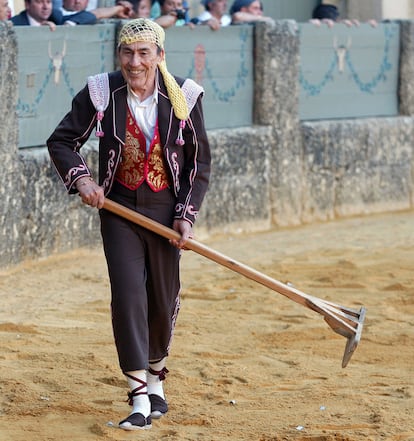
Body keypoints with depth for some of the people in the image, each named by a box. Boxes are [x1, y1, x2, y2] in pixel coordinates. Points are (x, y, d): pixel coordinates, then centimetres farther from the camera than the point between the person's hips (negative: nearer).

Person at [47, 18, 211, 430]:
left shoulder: (184, 96, -8)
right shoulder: (100, 92, -9)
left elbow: (199, 163, 1)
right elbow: (61, 141, 1)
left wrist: (186, 215, -6)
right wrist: (81, 178, -16)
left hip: (165, 207, 1)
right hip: (118, 208, -1)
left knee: (163, 299, 8)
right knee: (128, 293, -12)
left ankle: (155, 378, 35)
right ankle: (139, 400, -11)